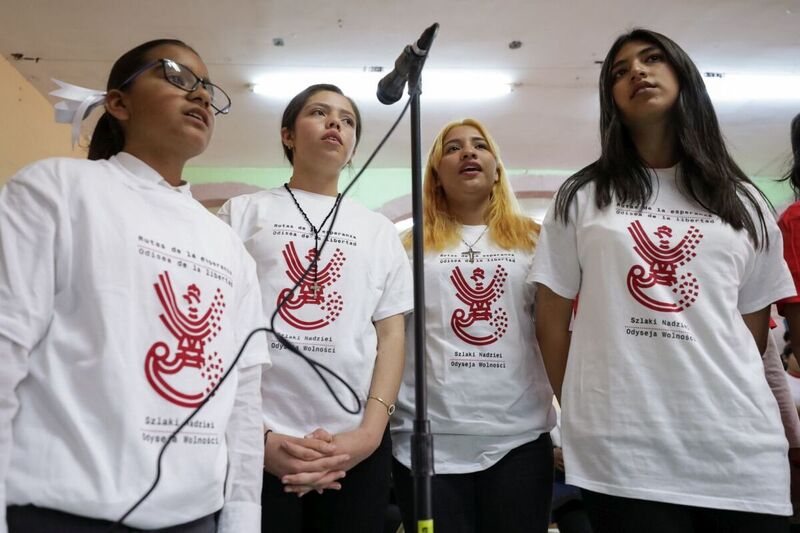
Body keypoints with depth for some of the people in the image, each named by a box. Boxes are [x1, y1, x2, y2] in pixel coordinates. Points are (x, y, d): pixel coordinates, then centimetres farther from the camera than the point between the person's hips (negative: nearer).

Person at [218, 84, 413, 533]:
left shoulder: (380, 231, 14)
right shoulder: (244, 214, 8)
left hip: (356, 444, 2)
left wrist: (370, 432, -6)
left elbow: (391, 334, 8)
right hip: (257, 443, -2)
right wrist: (256, 435, -9)